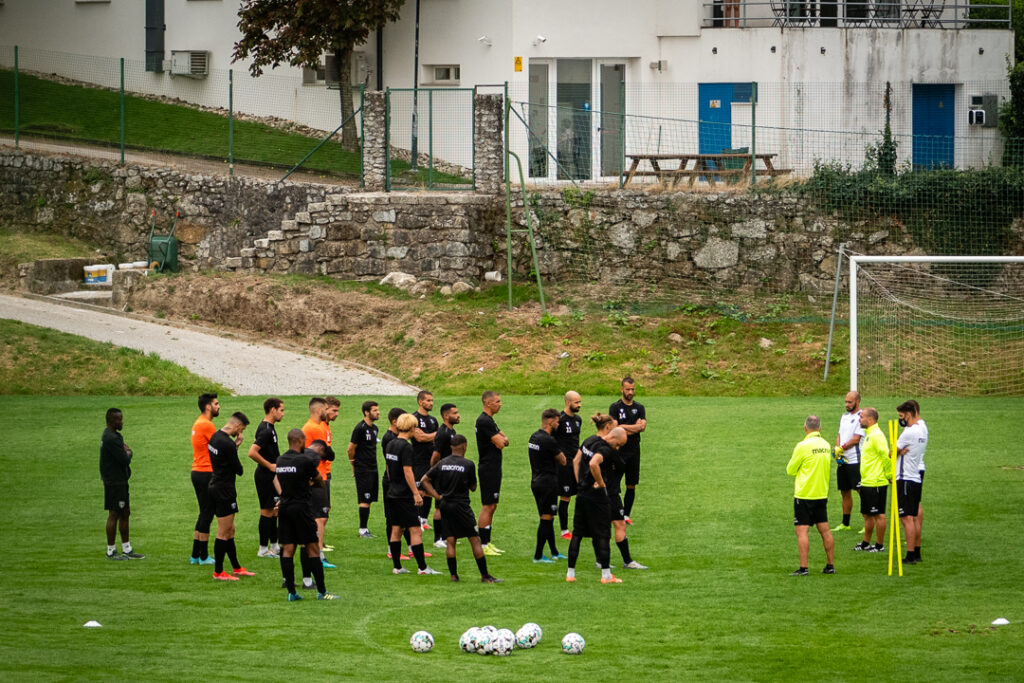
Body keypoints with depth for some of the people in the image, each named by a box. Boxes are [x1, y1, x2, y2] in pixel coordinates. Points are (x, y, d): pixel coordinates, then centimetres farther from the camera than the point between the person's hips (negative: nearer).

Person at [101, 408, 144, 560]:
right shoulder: (112, 438, -19)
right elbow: (125, 460, -22)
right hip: (114, 483, -11)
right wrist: (128, 453, -1)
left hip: (119, 481, 11)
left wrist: (126, 452, -8)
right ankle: (111, 551, 2)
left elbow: (124, 459, 13)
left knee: (125, 513, 15)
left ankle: (126, 549, 21)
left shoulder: (111, 436, 14)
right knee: (114, 514, -4)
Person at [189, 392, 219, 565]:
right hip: (206, 473, -10)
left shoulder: (198, 423, 15)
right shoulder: (207, 425, -16)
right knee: (207, 514, -3)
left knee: (204, 514, 15)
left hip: (197, 472, 10)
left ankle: (195, 555, 17)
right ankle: (203, 556, 1)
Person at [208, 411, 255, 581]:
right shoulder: (227, 443, -22)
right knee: (224, 532, -2)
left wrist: (235, 445, 3)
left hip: (216, 486, 10)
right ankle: (218, 572, 4)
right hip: (224, 491, -10)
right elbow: (239, 470, -15)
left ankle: (236, 568, 25)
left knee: (230, 530, 17)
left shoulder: (215, 437, 8)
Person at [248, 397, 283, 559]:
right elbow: (252, 453, -29)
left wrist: (279, 458, 19)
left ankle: (274, 546, 24)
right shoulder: (266, 430, -21)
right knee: (267, 512, -3)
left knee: (274, 510, 16)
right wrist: (270, 465, -20)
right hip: (265, 476, -10)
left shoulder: (269, 428, 10)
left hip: (271, 476, 10)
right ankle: (263, 549, 3)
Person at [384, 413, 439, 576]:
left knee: (396, 530, 11)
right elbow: (407, 472, -19)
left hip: (393, 493, 9)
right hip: (404, 495, -9)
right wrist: (416, 493, -17)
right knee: (415, 530, -5)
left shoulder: (391, 444, 9)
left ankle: (397, 567, 13)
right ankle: (422, 567, -6)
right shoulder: (406, 447, -16)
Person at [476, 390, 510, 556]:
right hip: (488, 469, -11)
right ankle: (483, 545, -7)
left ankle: (487, 543, 17)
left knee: (492, 506, 13)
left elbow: (504, 440, 14)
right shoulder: (484, 421, -17)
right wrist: (501, 439, 3)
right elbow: (500, 443, -19)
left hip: (493, 469, 11)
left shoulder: (490, 420, 17)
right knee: (487, 507, -9)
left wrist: (502, 439, -8)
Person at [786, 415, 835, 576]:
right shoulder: (826, 446, 5)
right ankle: (830, 565, 15)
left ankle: (803, 567, -9)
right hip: (822, 494, 6)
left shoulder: (803, 446, -15)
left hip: (804, 495, -6)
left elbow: (790, 470, -5)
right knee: (824, 530, 11)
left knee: (802, 531, -4)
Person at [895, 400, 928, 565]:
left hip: (905, 479, -10)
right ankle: (917, 553, 21)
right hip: (917, 477, 10)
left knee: (907, 518, -8)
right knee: (914, 517, 15)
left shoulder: (909, 432, -18)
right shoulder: (922, 428, 10)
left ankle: (910, 556, -10)